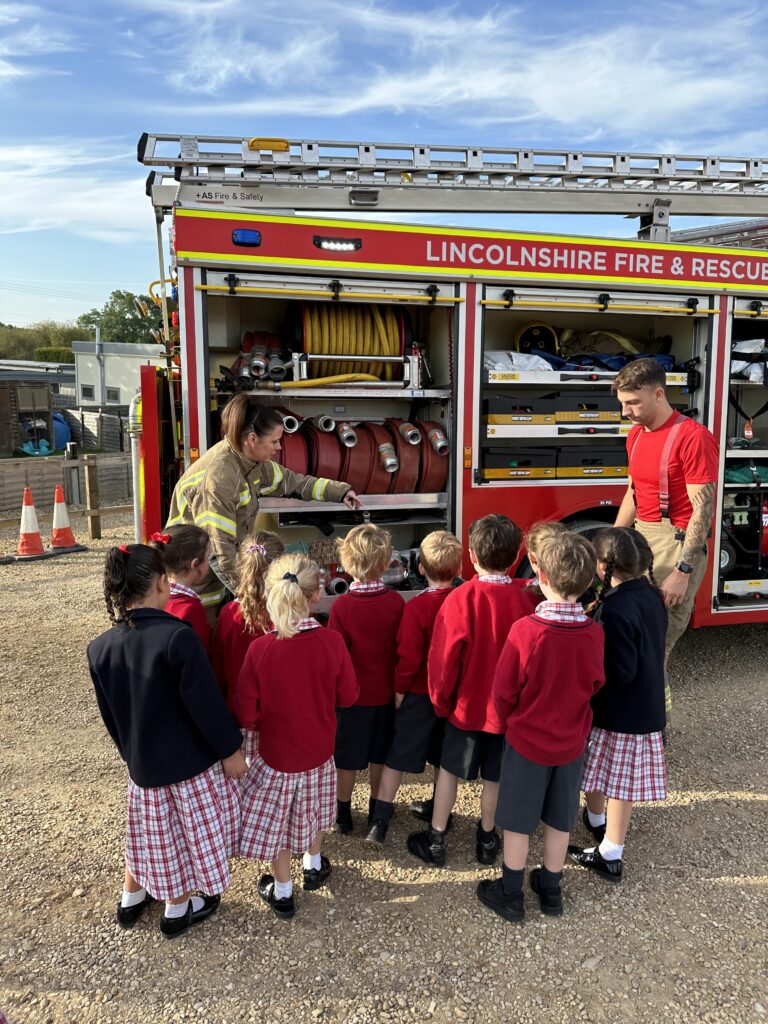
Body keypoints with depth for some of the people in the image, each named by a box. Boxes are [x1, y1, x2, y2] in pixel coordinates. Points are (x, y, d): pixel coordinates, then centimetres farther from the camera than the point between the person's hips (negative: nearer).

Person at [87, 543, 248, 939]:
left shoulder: (99, 648, -7)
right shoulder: (178, 637, -28)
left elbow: (110, 715, 5)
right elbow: (206, 704, -23)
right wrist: (230, 750, -9)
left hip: (141, 761, 5)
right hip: (192, 761, -5)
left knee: (148, 830, 27)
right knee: (190, 831, 18)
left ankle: (131, 899, 45)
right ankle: (178, 908, 36)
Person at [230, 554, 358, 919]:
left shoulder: (260, 648, -25)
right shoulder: (332, 642, -22)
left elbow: (245, 713, -17)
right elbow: (347, 696, -9)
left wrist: (266, 721, 4)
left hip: (276, 752, -2)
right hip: (319, 750, 2)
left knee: (275, 819, 19)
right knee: (310, 808, 28)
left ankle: (282, 892, 36)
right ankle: (314, 865, 50)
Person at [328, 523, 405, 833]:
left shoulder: (342, 605, -21)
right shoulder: (396, 602, -14)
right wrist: (399, 685, 11)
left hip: (353, 693, -2)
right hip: (386, 692, 2)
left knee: (348, 757, 15)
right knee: (380, 755, 19)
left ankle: (343, 813, 29)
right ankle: (376, 810, 34)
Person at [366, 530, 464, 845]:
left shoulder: (416, 607, -21)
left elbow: (408, 656, -19)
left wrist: (399, 689, -5)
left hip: (419, 695, -4)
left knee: (396, 756, 8)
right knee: (444, 757, 21)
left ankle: (380, 819, 8)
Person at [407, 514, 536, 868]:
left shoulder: (461, 598, -22)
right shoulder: (525, 598, -16)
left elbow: (444, 657, -15)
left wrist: (441, 700, 1)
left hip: (467, 704, -2)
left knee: (449, 769, 17)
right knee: (494, 776, 19)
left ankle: (435, 840, 29)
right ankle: (487, 838, 36)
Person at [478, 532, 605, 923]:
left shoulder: (525, 630, -26)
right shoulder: (594, 633, -16)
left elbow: (503, 690, -15)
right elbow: (595, 685, 1)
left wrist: (510, 721, 5)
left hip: (526, 740, -3)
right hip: (571, 742, 3)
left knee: (518, 822, 14)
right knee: (559, 820, 21)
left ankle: (510, 895, 30)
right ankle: (550, 889, 38)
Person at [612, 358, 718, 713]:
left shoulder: (694, 437, -14)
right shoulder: (636, 435, 12)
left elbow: (703, 510, -17)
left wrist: (683, 571, -21)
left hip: (674, 542, -8)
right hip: (640, 538, 8)